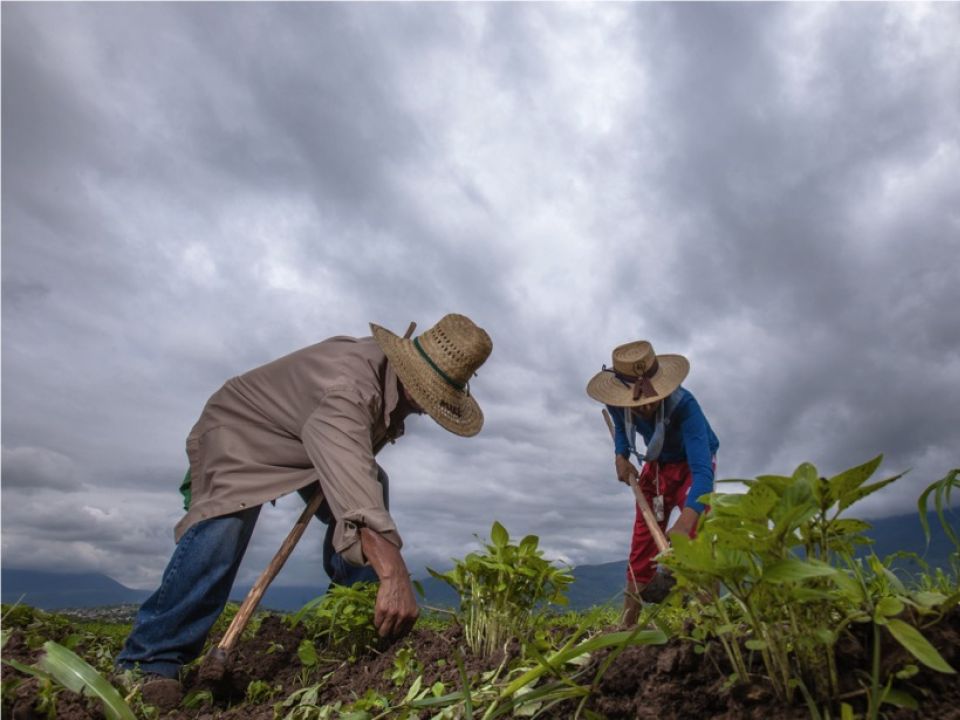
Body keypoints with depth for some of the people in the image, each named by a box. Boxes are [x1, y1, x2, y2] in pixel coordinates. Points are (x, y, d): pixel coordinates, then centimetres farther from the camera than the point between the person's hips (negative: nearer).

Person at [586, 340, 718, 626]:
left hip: (691, 465, -3)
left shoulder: (684, 405, -39)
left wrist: (684, 522, -62)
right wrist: (621, 456, -17)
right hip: (656, 465, 4)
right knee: (641, 548, 3)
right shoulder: (618, 403, -24)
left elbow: (702, 470, -46)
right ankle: (626, 627, 12)